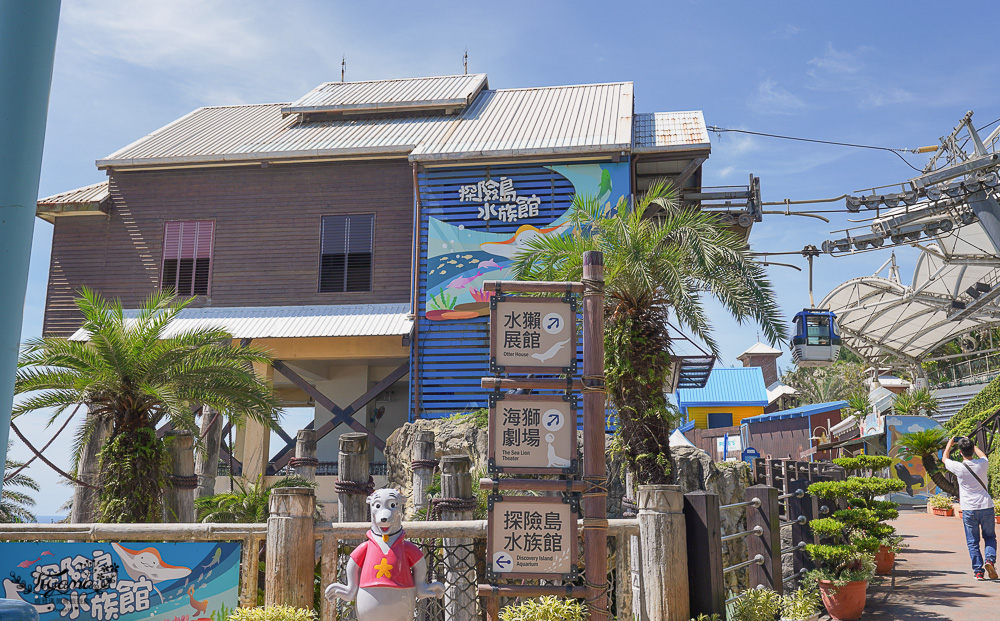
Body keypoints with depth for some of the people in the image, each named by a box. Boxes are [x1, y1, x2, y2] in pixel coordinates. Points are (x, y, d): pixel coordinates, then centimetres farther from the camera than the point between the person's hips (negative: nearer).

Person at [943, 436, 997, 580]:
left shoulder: (959, 467, -10)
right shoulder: (982, 464, -4)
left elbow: (945, 459, 13)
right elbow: (983, 455, 23)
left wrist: (949, 444, 27)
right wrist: (972, 445, 35)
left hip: (969, 510, -2)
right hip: (986, 507, 2)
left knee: (973, 542, 6)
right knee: (990, 537, 17)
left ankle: (978, 572, 2)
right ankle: (990, 559, -6)